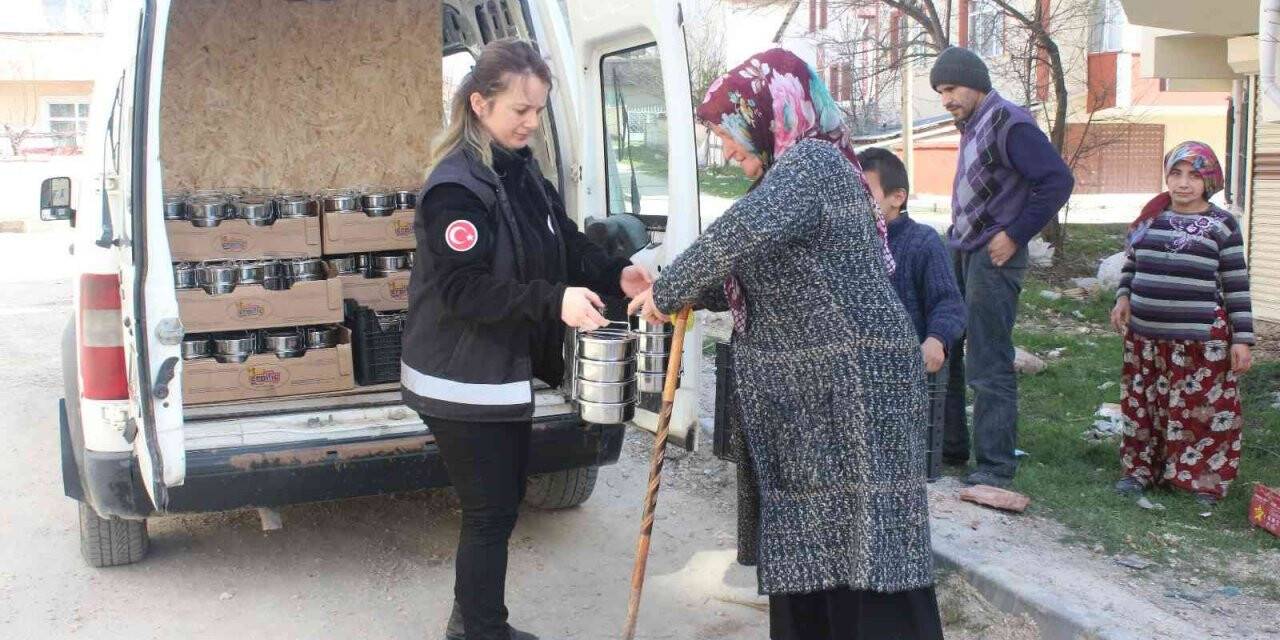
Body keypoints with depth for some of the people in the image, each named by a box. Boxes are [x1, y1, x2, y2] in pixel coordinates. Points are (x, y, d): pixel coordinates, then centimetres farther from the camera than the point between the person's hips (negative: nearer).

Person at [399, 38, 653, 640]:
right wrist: (553, 301, -33)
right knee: (490, 511, 0)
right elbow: (462, 288, -25)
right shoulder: (455, 186, -20)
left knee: (503, 501, 18)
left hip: (507, 369, 9)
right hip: (462, 380, -9)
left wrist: (615, 275, -8)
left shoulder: (523, 171, 7)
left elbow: (565, 245, 11)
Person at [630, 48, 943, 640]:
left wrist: (669, 291, -17)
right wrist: (674, 290, 11)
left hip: (849, 386, -10)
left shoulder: (809, 162, -12)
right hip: (811, 391, 10)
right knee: (805, 541, 13)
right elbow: (761, 273, 23)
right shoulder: (803, 171, 20)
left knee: (862, 547, -8)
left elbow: (743, 231, -31)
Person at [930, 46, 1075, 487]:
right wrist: (959, 238, 13)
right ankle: (949, 448, 25)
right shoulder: (971, 125, 14)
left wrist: (1015, 235, -17)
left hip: (992, 257, -10)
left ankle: (995, 467, 2)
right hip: (960, 252, 10)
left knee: (989, 368, -6)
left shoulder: (1009, 124, -14)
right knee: (944, 352, 14)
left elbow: (1058, 180, -20)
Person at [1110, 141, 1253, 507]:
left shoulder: (1221, 225, -2)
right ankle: (1141, 469, 25)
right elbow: (1130, 264, 22)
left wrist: (1242, 339, -5)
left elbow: (1236, 286, -1)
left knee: (1200, 411, 0)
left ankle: (1205, 482, 12)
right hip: (1145, 335, 4)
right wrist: (1123, 297, 3)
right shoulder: (1150, 217, 10)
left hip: (1200, 340, -4)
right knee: (1143, 407, 11)